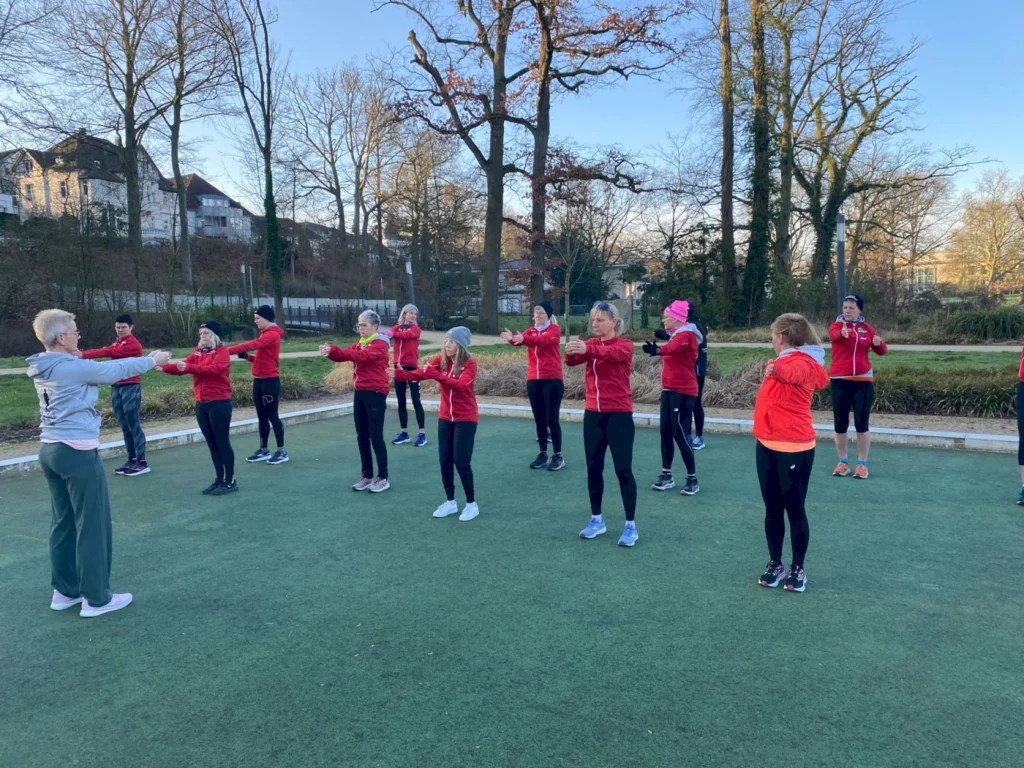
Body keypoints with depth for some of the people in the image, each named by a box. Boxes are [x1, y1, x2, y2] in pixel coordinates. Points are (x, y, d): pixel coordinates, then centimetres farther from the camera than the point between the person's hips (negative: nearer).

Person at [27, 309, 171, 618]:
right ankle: (96, 599, 8)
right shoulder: (73, 367, -16)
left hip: (50, 450, 9)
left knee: (63, 522, 16)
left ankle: (65, 591, 26)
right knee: (93, 525, 0)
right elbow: (116, 370, -5)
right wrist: (153, 361, 9)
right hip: (77, 452, -9)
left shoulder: (44, 368, 9)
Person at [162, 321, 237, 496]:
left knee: (222, 442, -2)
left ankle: (231, 481, 6)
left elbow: (214, 369, -25)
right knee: (212, 443, 12)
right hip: (201, 404, 7)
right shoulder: (197, 352, 13)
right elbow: (182, 367, 2)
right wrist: (164, 366, -15)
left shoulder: (222, 351, -7)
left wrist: (189, 367, -33)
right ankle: (220, 479, 22)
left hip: (219, 403, -7)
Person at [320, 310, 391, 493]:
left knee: (376, 436, -4)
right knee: (362, 436, 11)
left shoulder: (379, 343, -9)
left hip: (375, 393, -8)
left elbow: (362, 355, -26)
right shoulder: (360, 343, 17)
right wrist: (330, 350, -18)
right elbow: (343, 355, 4)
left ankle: (383, 477, 5)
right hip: (360, 392, 8)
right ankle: (367, 475, 21)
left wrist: (334, 350, -32)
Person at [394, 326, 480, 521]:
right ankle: (450, 502, 23)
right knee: (444, 460, 7)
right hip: (445, 418, 5)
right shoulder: (441, 360, 0)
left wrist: (436, 375, -38)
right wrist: (398, 373, -28)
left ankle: (471, 504, 12)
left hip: (465, 419, -5)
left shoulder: (470, 364, -13)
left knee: (461, 461, -5)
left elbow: (461, 384, -30)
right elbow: (419, 374, -12)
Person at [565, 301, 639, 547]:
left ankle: (631, 525, 11)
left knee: (623, 470, -1)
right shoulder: (590, 344, 7)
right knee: (593, 468, 11)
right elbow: (573, 361, -13)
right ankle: (596, 520, 26)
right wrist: (571, 352, -37)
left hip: (619, 415, -5)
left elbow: (611, 353, -30)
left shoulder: (625, 345, -6)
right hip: (593, 414, 5)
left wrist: (587, 349, -49)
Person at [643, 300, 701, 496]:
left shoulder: (686, 335, -16)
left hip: (682, 391, -9)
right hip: (669, 390, 9)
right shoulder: (677, 335, 15)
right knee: (665, 432, 10)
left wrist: (657, 350, -55)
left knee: (679, 434, -7)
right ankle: (666, 475, 19)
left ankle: (692, 479, 4)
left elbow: (671, 348, -37)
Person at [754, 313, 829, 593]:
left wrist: (777, 369, -60)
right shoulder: (785, 361, 9)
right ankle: (775, 564, 25)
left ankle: (797, 569, 19)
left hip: (794, 449, -8)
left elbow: (793, 372, -41)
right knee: (772, 509, 13)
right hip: (767, 446, 8)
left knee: (794, 509, 4)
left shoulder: (802, 362, -17)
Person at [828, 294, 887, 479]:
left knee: (861, 423, 2)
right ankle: (843, 462, 17)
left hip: (863, 380, 1)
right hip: (840, 381, -1)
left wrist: (879, 343, -16)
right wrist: (842, 333, -50)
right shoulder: (836, 325, -1)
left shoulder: (866, 328, 7)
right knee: (840, 423, 4)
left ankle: (862, 464, 13)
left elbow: (881, 351, 8)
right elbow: (835, 335, -25)